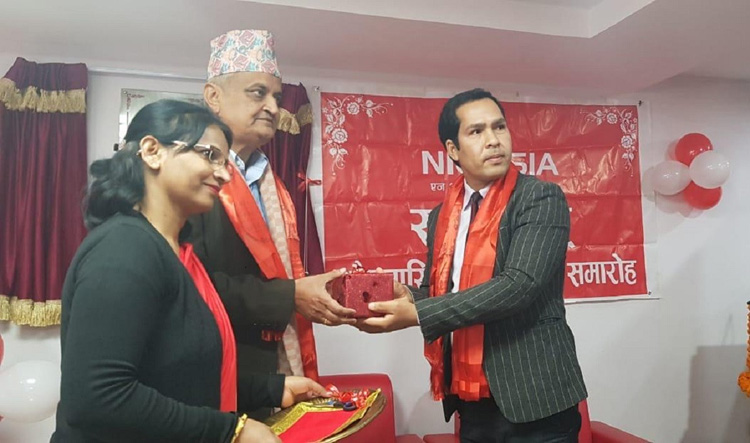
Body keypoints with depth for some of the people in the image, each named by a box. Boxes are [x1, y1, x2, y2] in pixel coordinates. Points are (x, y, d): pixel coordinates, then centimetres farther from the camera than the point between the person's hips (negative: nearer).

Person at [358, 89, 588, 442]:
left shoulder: (541, 198, -10)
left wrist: (417, 314, -23)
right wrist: (406, 297, -9)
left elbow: (520, 283, -22)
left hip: (532, 398, -5)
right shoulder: (441, 215, 7)